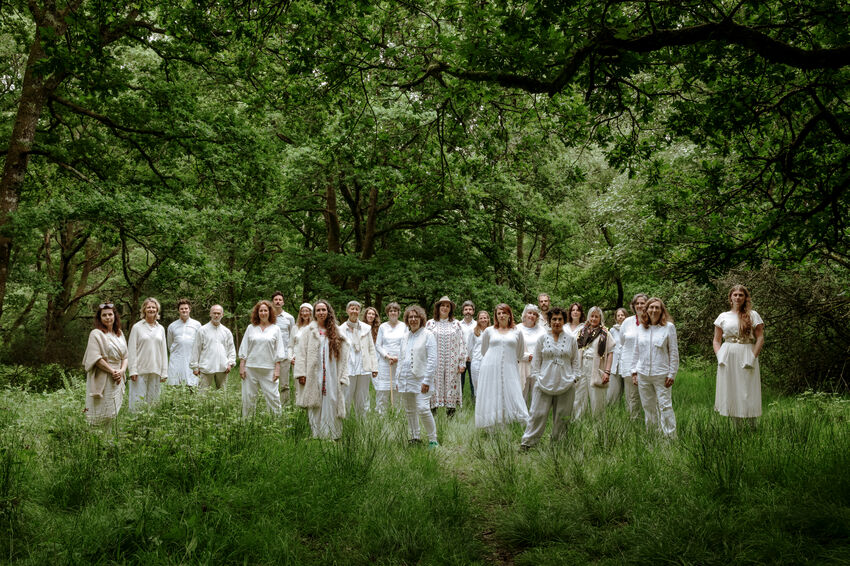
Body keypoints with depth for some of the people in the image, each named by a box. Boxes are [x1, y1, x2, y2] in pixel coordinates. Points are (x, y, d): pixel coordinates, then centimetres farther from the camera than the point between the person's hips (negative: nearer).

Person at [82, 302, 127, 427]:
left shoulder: (119, 334, 14)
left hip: (117, 380, 6)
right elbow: (96, 358, -15)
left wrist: (122, 370, -5)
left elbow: (125, 356, 13)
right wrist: (112, 371, -16)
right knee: (102, 414, -6)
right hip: (102, 380, -6)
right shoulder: (96, 334, -6)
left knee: (115, 412, 8)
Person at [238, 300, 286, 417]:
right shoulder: (251, 328, 9)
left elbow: (279, 351, 6)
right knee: (248, 397, 5)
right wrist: (242, 366, 2)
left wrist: (277, 369, -2)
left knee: (272, 397, -6)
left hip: (268, 369, -1)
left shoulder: (275, 329, 7)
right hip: (250, 368, 1)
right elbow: (244, 348, 9)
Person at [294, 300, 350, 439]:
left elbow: (343, 357, 9)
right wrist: (301, 373, -9)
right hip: (313, 377, -1)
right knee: (315, 406, -2)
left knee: (331, 406, -1)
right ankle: (316, 435, 4)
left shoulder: (336, 333, 11)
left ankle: (331, 435, 6)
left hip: (332, 376, 2)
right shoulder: (309, 331, 6)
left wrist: (343, 377, 1)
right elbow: (301, 353, 1)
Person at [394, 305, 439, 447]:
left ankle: (433, 439, -3)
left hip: (419, 379, -6)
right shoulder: (405, 336, 15)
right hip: (404, 379, 6)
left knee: (423, 409, -14)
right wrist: (397, 380, 14)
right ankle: (414, 438, 21)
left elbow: (432, 360, -8)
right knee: (409, 411, 10)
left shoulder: (428, 335, -3)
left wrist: (427, 380, -14)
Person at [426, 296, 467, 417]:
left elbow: (461, 344, 8)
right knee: (435, 385, -3)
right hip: (435, 362, 0)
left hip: (452, 363, 1)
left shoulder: (456, 324, 10)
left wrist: (462, 363, 1)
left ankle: (450, 415, 5)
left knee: (451, 386, 0)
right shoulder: (430, 323, 9)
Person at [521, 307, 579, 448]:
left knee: (562, 415, 5)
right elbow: (536, 361, 8)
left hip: (565, 384, 1)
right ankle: (528, 442, 2)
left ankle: (557, 442, 18)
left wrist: (574, 377, 3)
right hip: (544, 382, -1)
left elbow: (576, 361, 12)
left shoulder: (570, 339, 8)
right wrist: (536, 377, 0)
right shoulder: (542, 339, 7)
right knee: (538, 413, -4)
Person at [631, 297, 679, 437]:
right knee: (648, 407, 11)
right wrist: (634, 371, 10)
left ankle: (670, 436, -2)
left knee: (665, 406, -7)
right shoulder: (641, 328, 9)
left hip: (661, 375, -4)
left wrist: (671, 374, -6)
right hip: (643, 374, 4)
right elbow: (636, 351, 15)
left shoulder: (669, 327, -2)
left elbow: (674, 353, -2)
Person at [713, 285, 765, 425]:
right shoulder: (723, 316, 11)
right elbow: (716, 341, 12)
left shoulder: (753, 315, 5)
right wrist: (719, 356, -3)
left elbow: (760, 338, 0)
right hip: (728, 358, 2)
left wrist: (753, 357, -10)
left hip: (746, 357, -2)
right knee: (729, 392, 2)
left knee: (747, 393, -3)